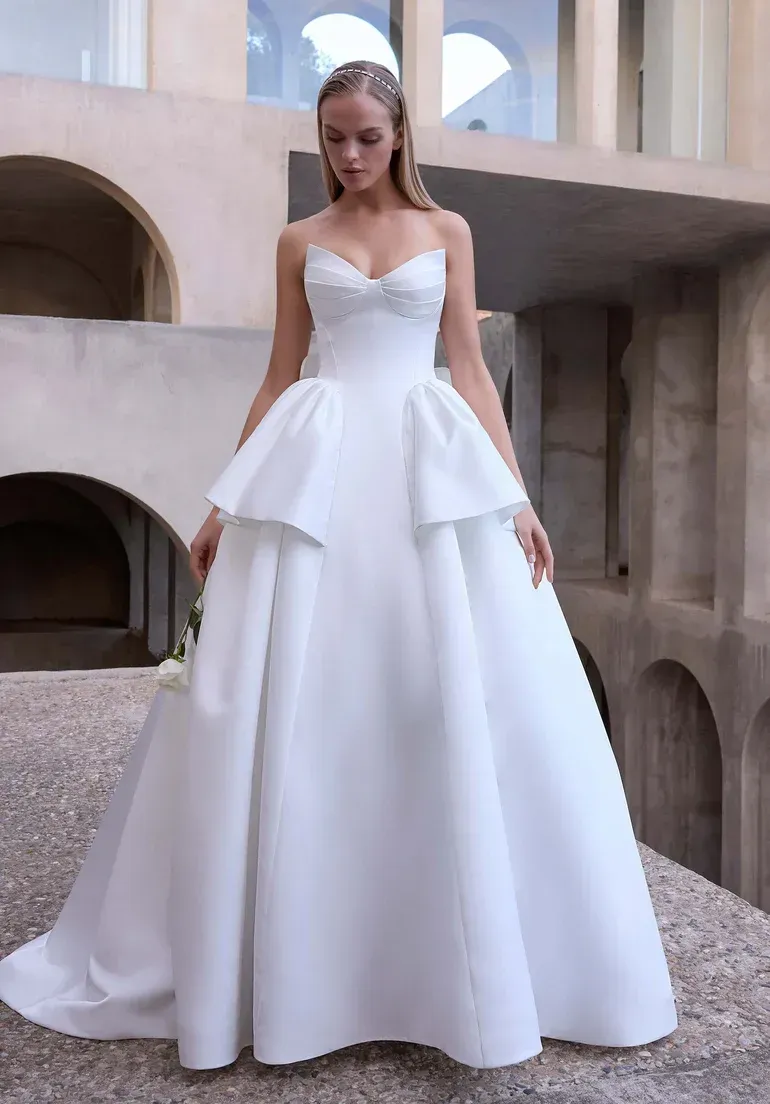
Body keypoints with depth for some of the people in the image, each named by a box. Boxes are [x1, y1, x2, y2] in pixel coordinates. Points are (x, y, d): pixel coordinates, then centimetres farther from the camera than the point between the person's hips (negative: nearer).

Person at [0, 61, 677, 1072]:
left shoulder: (447, 230, 13)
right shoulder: (299, 242, 14)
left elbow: (471, 368, 8)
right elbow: (278, 379, 12)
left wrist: (518, 497, -2)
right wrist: (225, 505, 6)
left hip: (431, 465, 0)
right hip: (316, 467, 1)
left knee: (466, 707, -4)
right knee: (285, 708, -3)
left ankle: (476, 967, 14)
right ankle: (286, 964, 14)